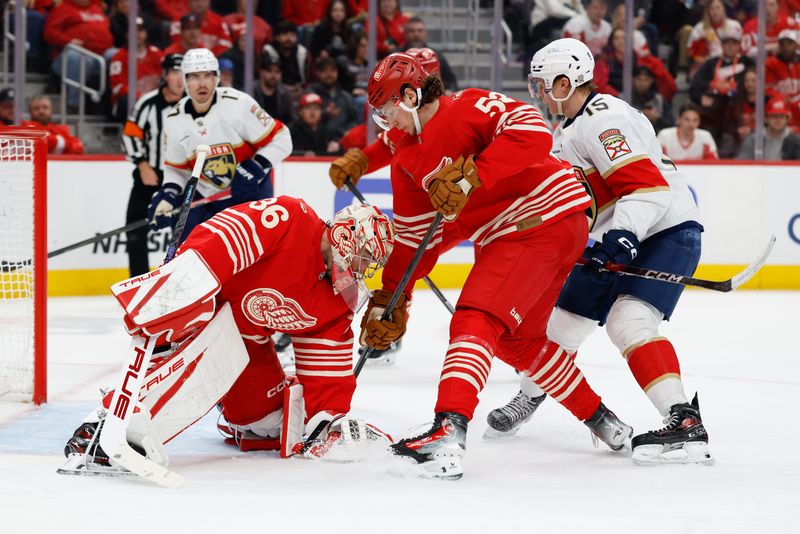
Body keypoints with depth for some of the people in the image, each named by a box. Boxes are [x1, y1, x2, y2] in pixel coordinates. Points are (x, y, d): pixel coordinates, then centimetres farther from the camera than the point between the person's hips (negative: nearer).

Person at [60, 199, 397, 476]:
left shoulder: (335, 304, 4)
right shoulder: (287, 219, -23)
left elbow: (326, 375, 8)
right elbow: (215, 242, -35)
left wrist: (331, 419, -5)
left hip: (247, 333, 9)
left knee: (273, 421, 7)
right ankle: (104, 432, -46)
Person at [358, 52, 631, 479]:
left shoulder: (467, 109, -14)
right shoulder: (407, 160, 12)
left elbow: (533, 132, -28)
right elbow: (413, 235, 17)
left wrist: (471, 176, -31)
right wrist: (389, 299, 13)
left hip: (547, 217, -10)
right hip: (507, 236, 10)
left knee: (476, 320, -21)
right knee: (517, 340, 20)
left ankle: (449, 430, -34)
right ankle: (601, 420, 37)